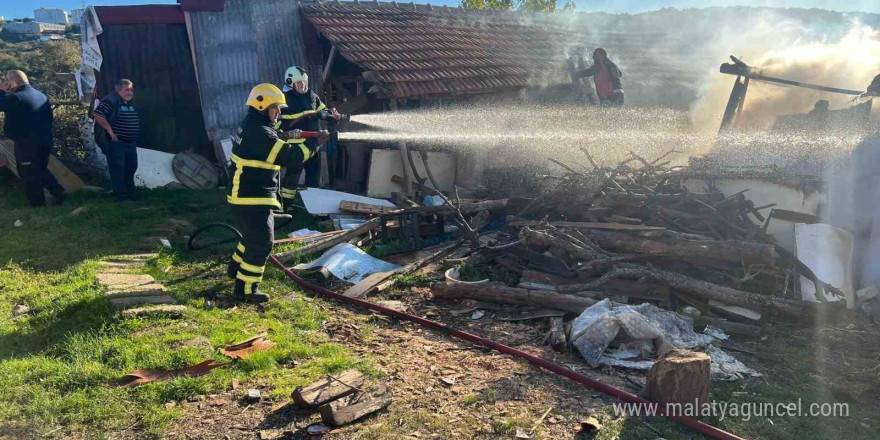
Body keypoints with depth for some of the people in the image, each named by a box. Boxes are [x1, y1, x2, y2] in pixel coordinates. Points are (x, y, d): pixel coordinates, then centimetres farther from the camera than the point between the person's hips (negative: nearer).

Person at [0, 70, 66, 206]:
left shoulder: (16, 98, -16)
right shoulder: (41, 95, 9)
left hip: (27, 143, -7)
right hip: (44, 140, 8)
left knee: (29, 173, 6)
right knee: (41, 170, 20)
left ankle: (36, 201, 13)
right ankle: (58, 192, 11)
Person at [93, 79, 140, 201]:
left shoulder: (131, 103, 14)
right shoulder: (110, 100, -13)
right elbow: (97, 114, -23)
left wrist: (136, 133, 14)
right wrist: (110, 131, -20)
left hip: (131, 143, 8)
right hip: (116, 142, -8)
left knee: (131, 168, 15)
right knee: (117, 169, -2)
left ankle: (130, 192, 29)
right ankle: (120, 194, 4)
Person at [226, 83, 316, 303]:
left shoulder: (252, 127, 11)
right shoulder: (260, 134, -23)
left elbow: (278, 142, 18)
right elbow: (290, 157, -26)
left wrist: (296, 138, 2)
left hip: (245, 195, 11)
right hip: (253, 200, -11)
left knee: (253, 236, 28)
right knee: (261, 243, -5)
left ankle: (236, 268, 45)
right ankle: (246, 288, 2)